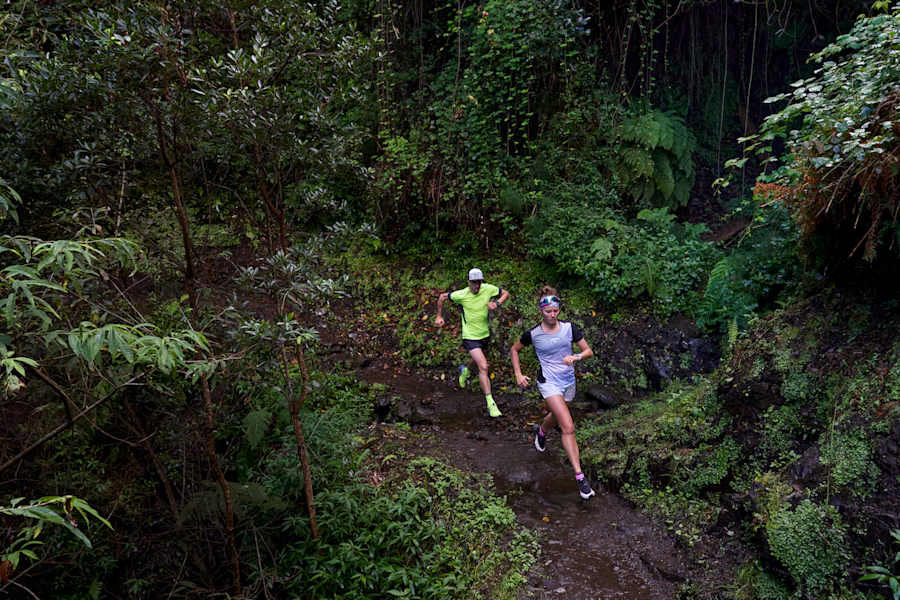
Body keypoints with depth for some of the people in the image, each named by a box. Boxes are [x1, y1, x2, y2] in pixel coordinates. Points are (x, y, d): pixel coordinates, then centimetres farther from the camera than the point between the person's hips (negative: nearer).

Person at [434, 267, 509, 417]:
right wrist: (439, 316, 5)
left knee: (476, 360, 26)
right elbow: (442, 297, -1)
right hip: (470, 336, -5)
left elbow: (506, 293, 4)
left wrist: (497, 303, -16)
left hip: (484, 334, 5)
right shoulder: (461, 295, -18)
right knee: (483, 367, -17)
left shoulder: (488, 289, -11)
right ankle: (490, 403, -12)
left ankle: (465, 370, 64)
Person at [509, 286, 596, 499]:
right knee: (568, 427, -16)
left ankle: (541, 432, 63)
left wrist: (576, 357, -23)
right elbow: (514, 350, 6)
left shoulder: (569, 328, -7)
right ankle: (579, 476, -12)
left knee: (556, 416, 27)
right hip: (548, 383, -4)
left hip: (569, 381, 4)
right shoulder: (533, 334, -11)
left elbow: (589, 351, -2)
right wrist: (518, 374, -2)